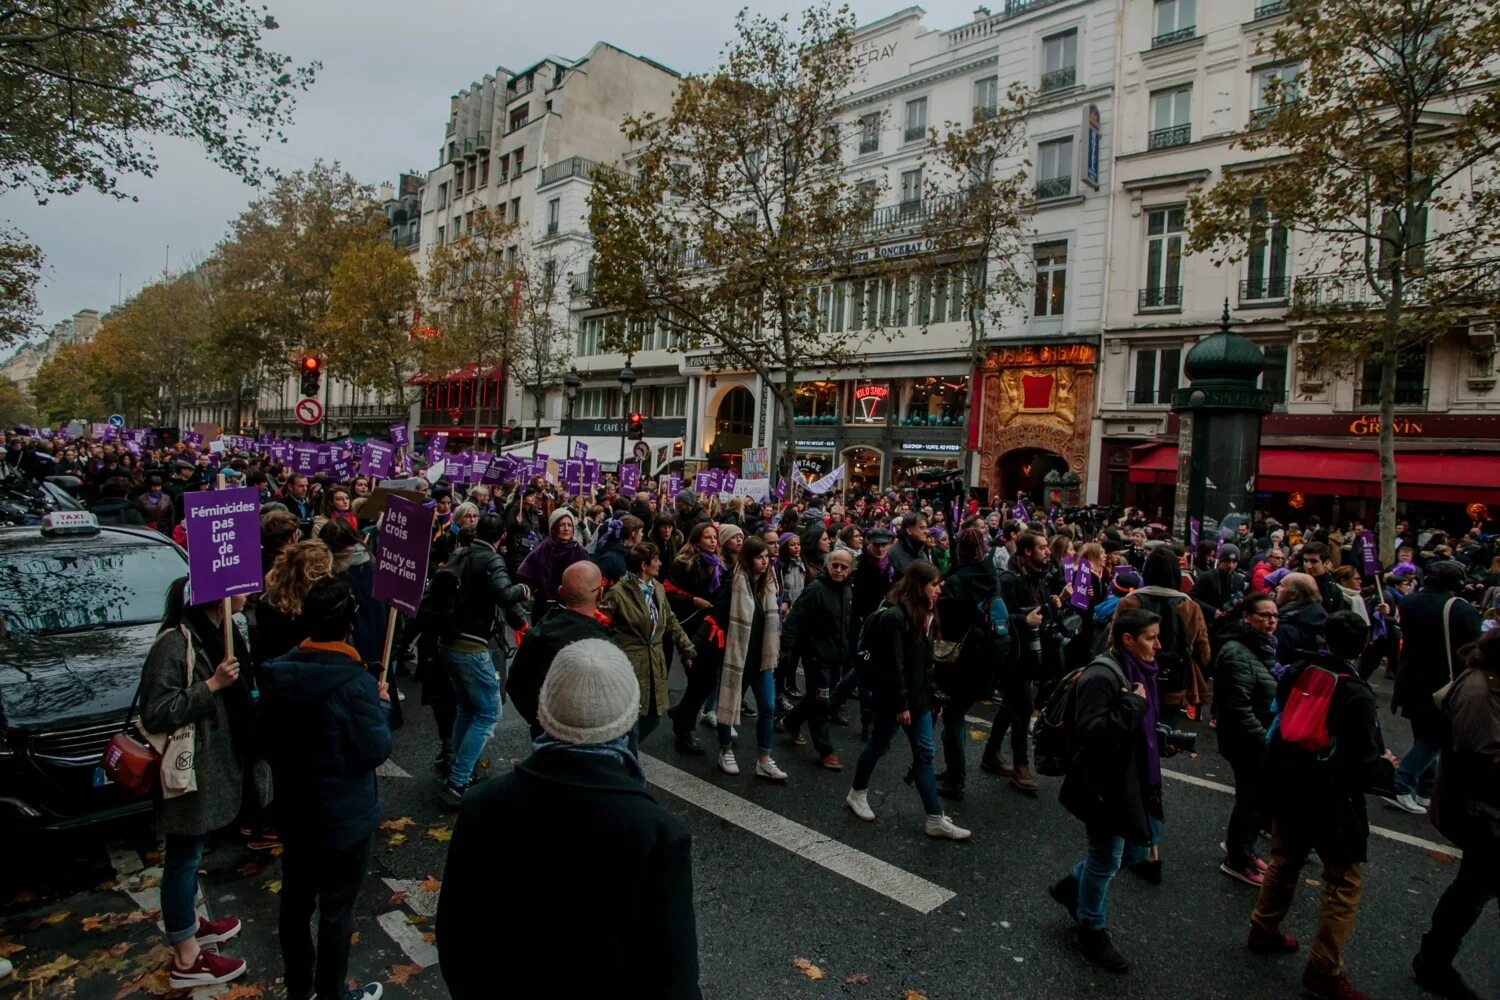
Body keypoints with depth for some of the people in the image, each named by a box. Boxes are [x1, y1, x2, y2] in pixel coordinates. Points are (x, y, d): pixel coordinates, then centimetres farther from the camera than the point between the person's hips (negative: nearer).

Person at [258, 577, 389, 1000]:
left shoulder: (277, 672, -7)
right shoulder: (355, 681, -27)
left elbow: (267, 736, 6)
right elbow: (374, 751, -21)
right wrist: (381, 705, -8)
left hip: (293, 810, 6)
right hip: (344, 818, -6)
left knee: (295, 900, 21)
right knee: (336, 910, 11)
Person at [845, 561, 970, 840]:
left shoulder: (924, 614, 7)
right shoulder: (894, 616, -21)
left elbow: (926, 660, 11)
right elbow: (893, 665, -22)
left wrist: (932, 694, 9)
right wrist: (901, 704, -19)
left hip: (918, 696, 8)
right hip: (891, 697, -8)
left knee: (924, 754, 6)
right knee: (878, 745, 11)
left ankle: (935, 819, 11)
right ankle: (857, 793, 34)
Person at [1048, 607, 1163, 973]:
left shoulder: (1137, 672, 7)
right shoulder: (1101, 676, -24)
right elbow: (1091, 731, -31)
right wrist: (1132, 705, -30)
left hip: (1132, 781, 9)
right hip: (1105, 785, -9)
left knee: (1136, 849, 21)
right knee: (1106, 859, 8)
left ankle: (1070, 887, 39)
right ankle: (1091, 932, 31)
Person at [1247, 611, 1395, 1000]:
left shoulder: (1297, 673, -5)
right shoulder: (1357, 695, -23)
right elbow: (1365, 766, -20)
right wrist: (1386, 766, 0)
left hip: (1287, 789, 6)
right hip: (1330, 800, -6)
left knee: (1284, 863, 23)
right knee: (1344, 884, 8)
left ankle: (1264, 932, 36)